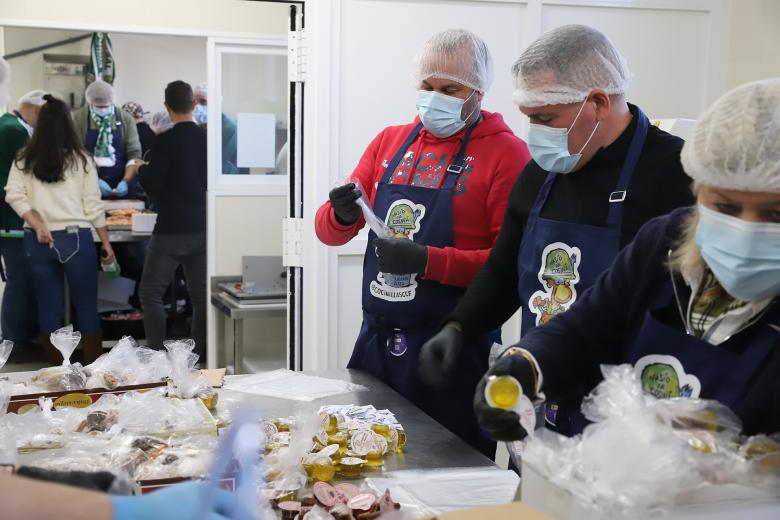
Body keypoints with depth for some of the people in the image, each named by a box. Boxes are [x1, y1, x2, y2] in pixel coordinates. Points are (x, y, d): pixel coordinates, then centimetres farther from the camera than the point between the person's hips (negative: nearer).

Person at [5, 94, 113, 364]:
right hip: (75, 239, -2)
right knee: (86, 306, 7)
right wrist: (106, 243, 4)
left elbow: (14, 195, -7)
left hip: (37, 241, 2)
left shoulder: (24, 160, 4)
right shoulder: (80, 159, -2)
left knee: (48, 307, 11)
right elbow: (93, 205, -2)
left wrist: (38, 226, -8)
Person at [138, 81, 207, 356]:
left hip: (171, 231, -5)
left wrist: (141, 170, 9)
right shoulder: (208, 139, 3)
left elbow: (152, 186, -10)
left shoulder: (166, 140, -12)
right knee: (201, 295, 10)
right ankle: (199, 354, 12)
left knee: (150, 294, 4)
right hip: (203, 229, 5)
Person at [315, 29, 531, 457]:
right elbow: (328, 230, 12)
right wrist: (342, 216, -10)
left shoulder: (505, 152, -5)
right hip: (376, 339, 5)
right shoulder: (389, 142, 11)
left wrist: (428, 261, -21)